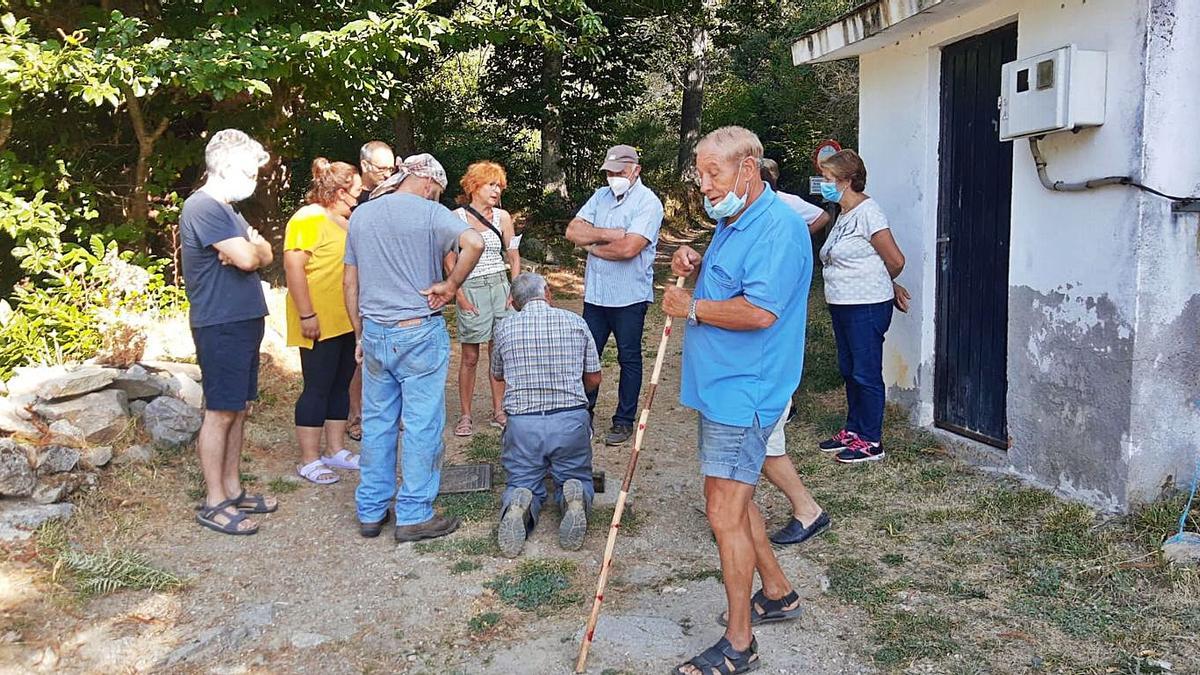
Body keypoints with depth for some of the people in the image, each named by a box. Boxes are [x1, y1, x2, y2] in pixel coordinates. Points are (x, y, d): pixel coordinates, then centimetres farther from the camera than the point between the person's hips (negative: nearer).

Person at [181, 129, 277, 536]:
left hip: (243, 322, 10)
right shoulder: (203, 208, -14)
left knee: (238, 410, 13)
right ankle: (214, 504, 5)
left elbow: (266, 254, 11)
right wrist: (254, 249, 0)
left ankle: (232, 489, 22)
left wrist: (249, 251, -11)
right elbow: (247, 258, -22)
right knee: (220, 413, -3)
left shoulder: (227, 210, 18)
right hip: (220, 326, -10)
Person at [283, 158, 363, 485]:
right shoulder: (308, 219, -13)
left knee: (340, 385, 14)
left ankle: (336, 450, 24)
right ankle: (309, 461, 6)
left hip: (347, 321, 9)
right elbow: (293, 266, -21)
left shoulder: (343, 221, 15)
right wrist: (306, 315, -24)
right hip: (320, 324, -9)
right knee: (317, 388, -3)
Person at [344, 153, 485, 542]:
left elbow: (349, 283, 13)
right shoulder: (429, 213, -8)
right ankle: (413, 516, 8)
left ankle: (370, 512, 21)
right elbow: (474, 243, -26)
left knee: (377, 424, 13)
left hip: (374, 334, 6)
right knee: (422, 425, 2)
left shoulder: (361, 215, 10)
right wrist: (450, 286, -13)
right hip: (420, 332, -5)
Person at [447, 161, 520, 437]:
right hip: (471, 289, -3)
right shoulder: (457, 217, -4)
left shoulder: (502, 217, 5)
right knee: (470, 357, 1)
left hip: (500, 286, 3)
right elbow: (449, 261, -3)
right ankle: (465, 416, 11)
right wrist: (459, 296, -9)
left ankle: (498, 411, 18)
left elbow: (513, 256, 10)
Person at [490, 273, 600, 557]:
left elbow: (497, 376, 20)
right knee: (578, 479, 21)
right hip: (571, 421, 0)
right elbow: (594, 378, 9)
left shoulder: (505, 328, 2)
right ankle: (575, 499, -16)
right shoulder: (575, 322, 2)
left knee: (522, 483, 18)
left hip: (522, 423, 0)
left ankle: (519, 506, -19)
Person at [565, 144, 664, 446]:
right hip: (595, 294, 6)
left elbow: (628, 248, -24)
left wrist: (592, 246, -8)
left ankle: (624, 421, 19)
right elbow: (573, 231, -2)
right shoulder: (601, 196, 8)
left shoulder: (648, 202, -12)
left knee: (629, 359, 8)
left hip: (629, 297, -6)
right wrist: (608, 234, -15)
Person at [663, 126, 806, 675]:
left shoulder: (778, 227, -18)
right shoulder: (732, 221, 15)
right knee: (734, 501, 20)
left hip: (742, 394, -11)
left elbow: (759, 312, -28)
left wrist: (691, 307, -15)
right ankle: (777, 594, 37)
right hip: (720, 385, 11)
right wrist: (696, 266, 9)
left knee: (726, 513, -7)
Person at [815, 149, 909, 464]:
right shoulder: (844, 214, 13)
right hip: (842, 306, 10)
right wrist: (890, 287, 12)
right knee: (849, 371, 17)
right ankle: (853, 431, 29)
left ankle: (871, 442, 7)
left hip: (867, 308, -10)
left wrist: (880, 285, 4)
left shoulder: (867, 212, -15)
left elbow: (895, 261, -14)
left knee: (866, 373, -2)